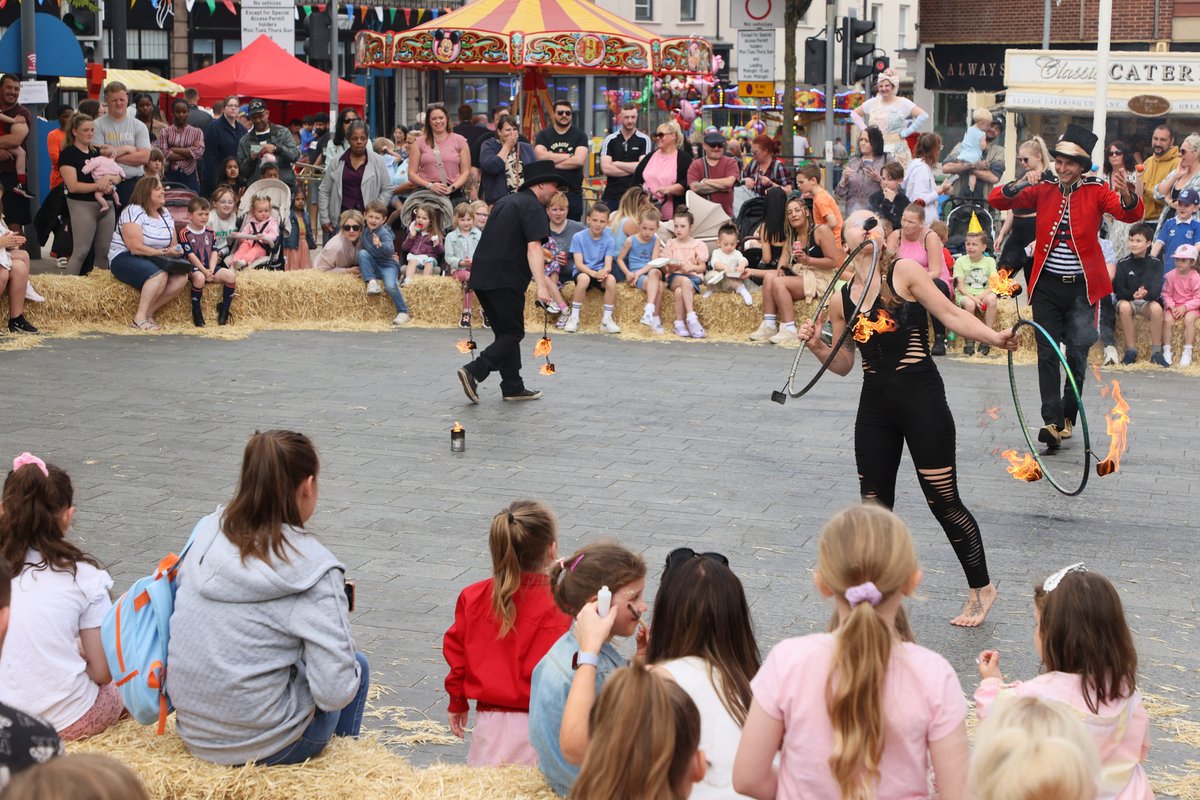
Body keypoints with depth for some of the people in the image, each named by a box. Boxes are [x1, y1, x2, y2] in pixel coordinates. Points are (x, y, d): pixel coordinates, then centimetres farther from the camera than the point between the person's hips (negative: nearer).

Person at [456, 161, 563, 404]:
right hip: (504, 280, -9)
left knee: (505, 332, 15)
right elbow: (533, 247, -20)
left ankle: (513, 387, 17)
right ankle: (474, 371, -16)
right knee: (513, 334, -2)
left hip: (481, 275, 9)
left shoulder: (505, 202, 21)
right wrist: (541, 286, -26)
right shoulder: (533, 208, -8)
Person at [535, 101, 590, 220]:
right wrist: (568, 156, -8)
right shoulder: (543, 135, 8)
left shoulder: (580, 135, 5)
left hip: (573, 193, 0)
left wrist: (551, 163, -9)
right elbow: (540, 156, -11)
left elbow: (580, 160, -10)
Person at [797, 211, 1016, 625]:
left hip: (921, 397, -4)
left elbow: (952, 315, -8)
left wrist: (995, 337, -22)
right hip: (876, 404, 5)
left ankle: (980, 588, 16)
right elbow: (843, 364, 14)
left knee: (943, 502, -1)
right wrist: (817, 346, -5)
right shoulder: (842, 299, 8)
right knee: (874, 505, 9)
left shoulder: (904, 272, -3)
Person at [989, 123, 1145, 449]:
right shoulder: (1043, 189, 3)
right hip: (1047, 286, 1)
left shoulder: (1095, 191, -2)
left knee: (1077, 355, 3)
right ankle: (1052, 421, -4)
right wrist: (1019, 185, -23)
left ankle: (1067, 419, 19)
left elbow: (1130, 214, -17)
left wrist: (1127, 195, -39)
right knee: (1048, 354, -3)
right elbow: (997, 200, -3)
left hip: (1081, 286, -1)